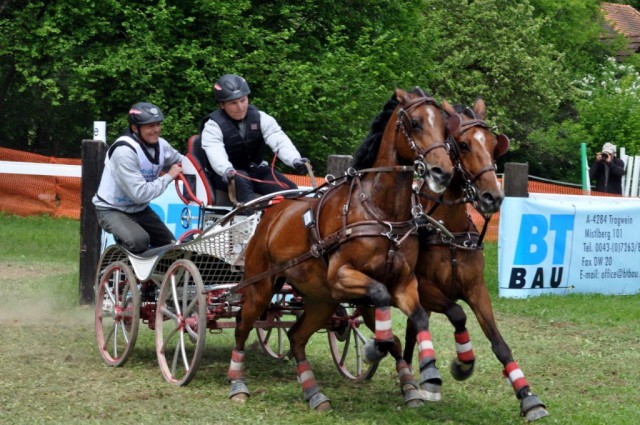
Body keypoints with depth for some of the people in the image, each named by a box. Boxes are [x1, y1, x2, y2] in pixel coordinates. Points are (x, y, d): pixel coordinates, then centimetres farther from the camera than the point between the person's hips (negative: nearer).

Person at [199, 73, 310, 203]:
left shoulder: (260, 118, 1)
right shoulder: (213, 125, -9)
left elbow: (279, 140, -14)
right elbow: (215, 153, -29)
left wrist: (294, 160, -36)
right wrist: (227, 170, -53)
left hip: (257, 170, 5)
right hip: (228, 176, -5)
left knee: (290, 189, -18)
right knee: (241, 182, -38)